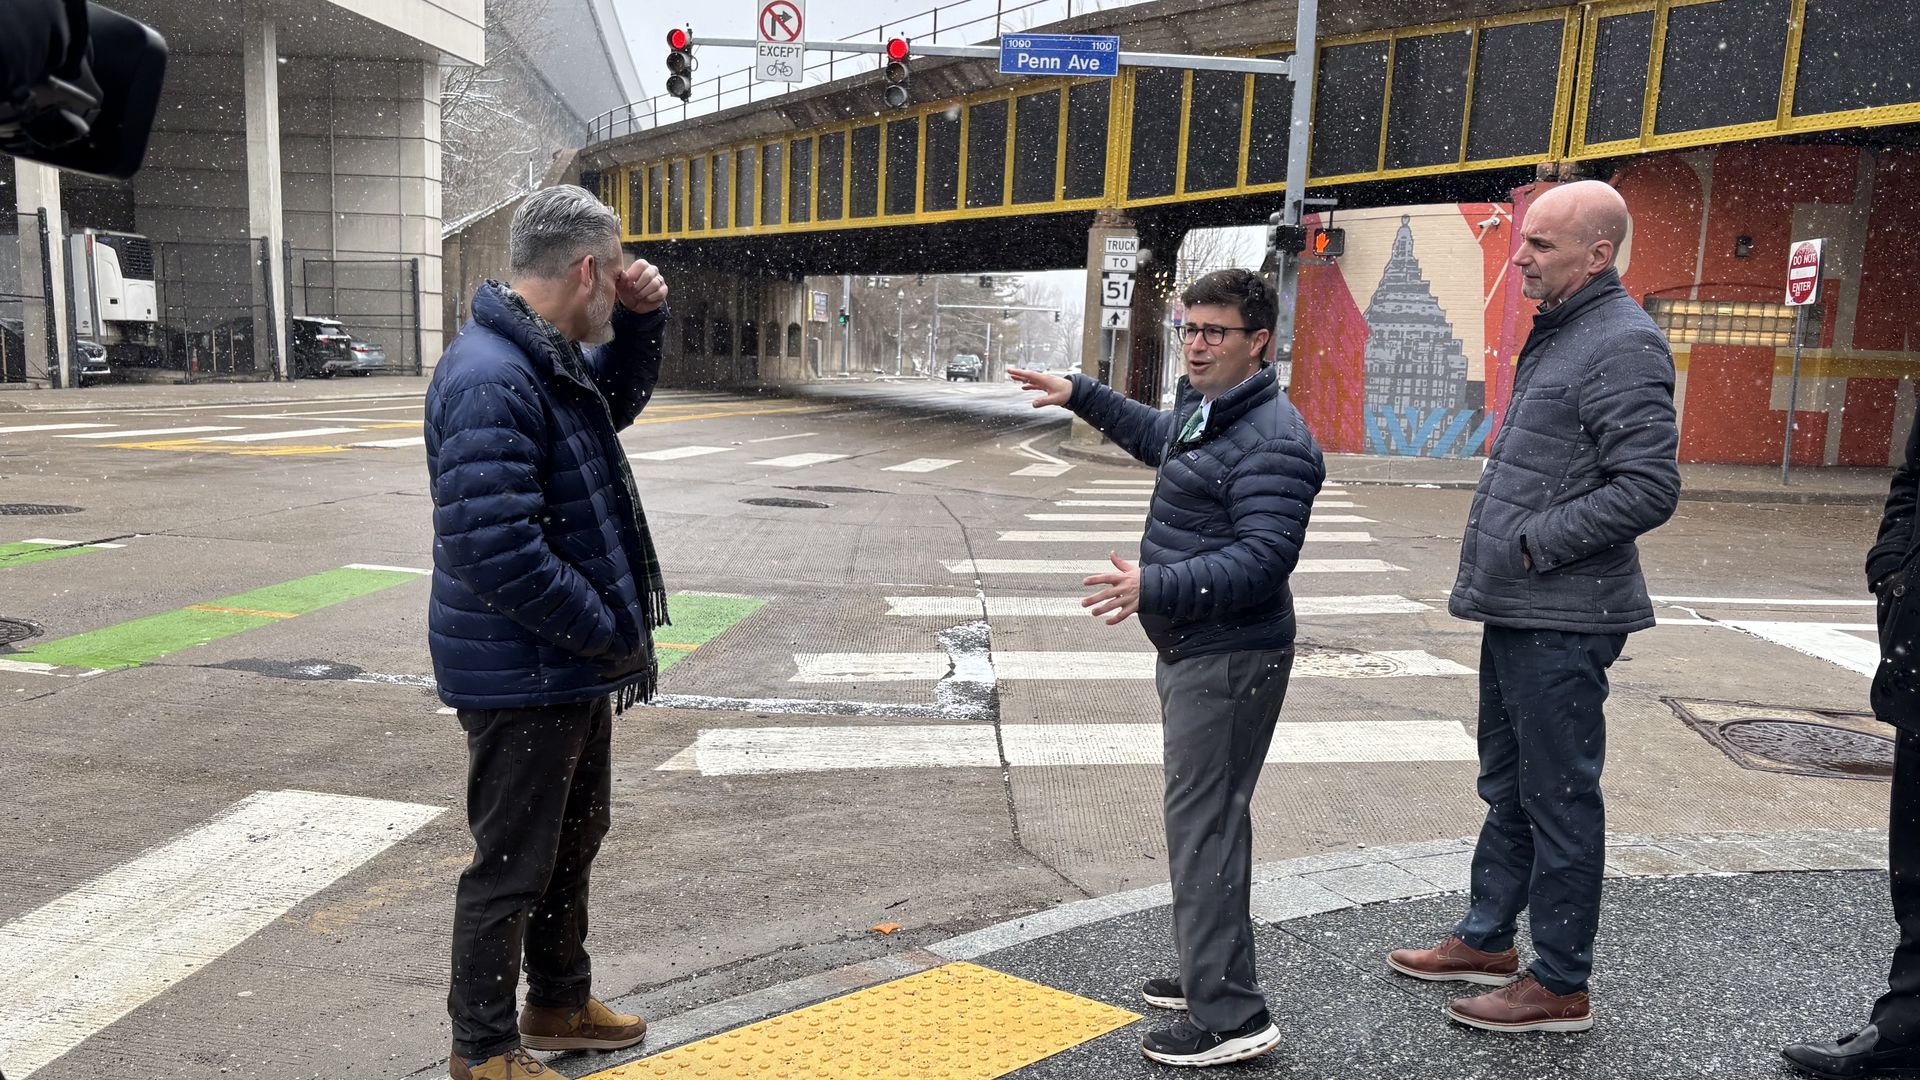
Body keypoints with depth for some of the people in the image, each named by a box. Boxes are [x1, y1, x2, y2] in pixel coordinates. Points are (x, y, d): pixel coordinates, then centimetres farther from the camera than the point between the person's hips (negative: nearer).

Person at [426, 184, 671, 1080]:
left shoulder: (552, 357, 6)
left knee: (574, 840, 23)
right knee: (512, 867, 6)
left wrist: (640, 320, 7)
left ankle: (560, 1004, 43)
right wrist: (612, 636, -21)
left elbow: (620, 401, 27)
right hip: (521, 676, -10)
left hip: (574, 667, 10)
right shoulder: (492, 379, -26)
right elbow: (497, 551, -31)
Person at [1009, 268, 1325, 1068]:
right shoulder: (1200, 409, 12)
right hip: (1192, 650, 11)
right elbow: (1156, 437, 35)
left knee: (1202, 824, -9)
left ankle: (1229, 1016, -1)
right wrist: (1081, 396, 34)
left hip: (1229, 661, -11)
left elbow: (1264, 557, -28)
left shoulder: (1271, 440, -20)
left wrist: (1157, 587, -37)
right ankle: (1212, 972, 33)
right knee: (1207, 817, 19)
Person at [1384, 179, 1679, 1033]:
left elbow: (1648, 489, -23)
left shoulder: (1624, 345, -16)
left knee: (1559, 798, 1)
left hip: (1563, 621, -10)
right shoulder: (1558, 332, 15)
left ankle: (1561, 985, 14)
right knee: (1507, 786, 19)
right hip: (1517, 610, 10)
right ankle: (1487, 940, 34)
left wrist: (1534, 544, -18)